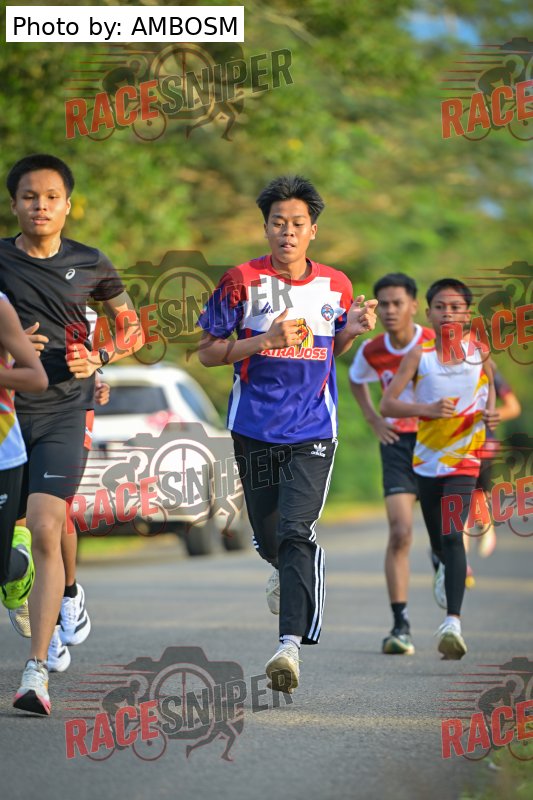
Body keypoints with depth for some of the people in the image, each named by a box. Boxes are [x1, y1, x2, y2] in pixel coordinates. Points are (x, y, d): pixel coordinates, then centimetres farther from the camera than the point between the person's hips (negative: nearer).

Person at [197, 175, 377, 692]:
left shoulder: (335, 286, 5)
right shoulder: (242, 280, -3)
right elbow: (207, 352, -1)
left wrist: (352, 331, -1)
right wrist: (265, 340, -16)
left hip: (313, 431, 0)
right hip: (255, 430, 1)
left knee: (296, 533, -17)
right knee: (267, 537, 14)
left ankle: (291, 643, -25)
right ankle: (286, 572, 51)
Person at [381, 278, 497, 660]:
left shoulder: (479, 350, -2)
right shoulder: (420, 355, -5)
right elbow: (387, 403, -9)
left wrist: (490, 411, -3)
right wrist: (427, 408, -25)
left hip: (464, 459, -2)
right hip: (426, 460, 2)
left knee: (452, 536, -21)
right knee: (439, 545, 15)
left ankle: (453, 621, -29)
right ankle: (455, 570, 50)